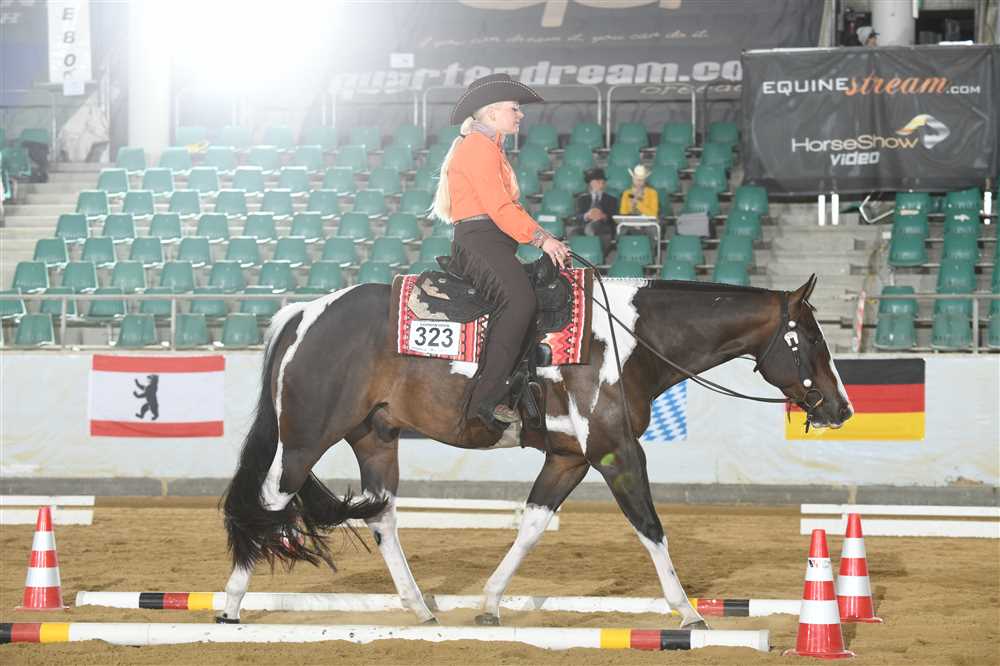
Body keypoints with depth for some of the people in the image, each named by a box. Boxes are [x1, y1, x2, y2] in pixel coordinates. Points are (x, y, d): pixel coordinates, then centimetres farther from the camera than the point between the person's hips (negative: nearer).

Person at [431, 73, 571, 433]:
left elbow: (506, 207, 25)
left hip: (494, 244, 11)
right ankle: (487, 399, -36)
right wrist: (541, 238, -19)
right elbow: (499, 207, -16)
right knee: (519, 300, -31)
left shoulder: (491, 149, 27)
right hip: (479, 241, -11)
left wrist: (545, 239, 13)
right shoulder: (478, 147, -7)